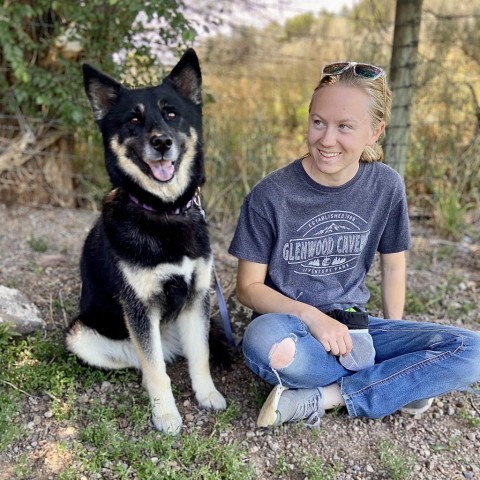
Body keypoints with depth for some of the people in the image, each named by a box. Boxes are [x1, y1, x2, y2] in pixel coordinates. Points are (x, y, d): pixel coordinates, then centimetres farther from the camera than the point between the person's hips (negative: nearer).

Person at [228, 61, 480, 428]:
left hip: (352, 325, 4)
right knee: (264, 339, -39)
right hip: (292, 325, -3)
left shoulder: (386, 186, -3)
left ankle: (322, 398, -15)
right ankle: (400, 384, -15)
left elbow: (393, 265, 9)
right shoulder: (270, 195, -13)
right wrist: (310, 316, -23)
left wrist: (395, 338, 7)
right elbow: (249, 287, -9)